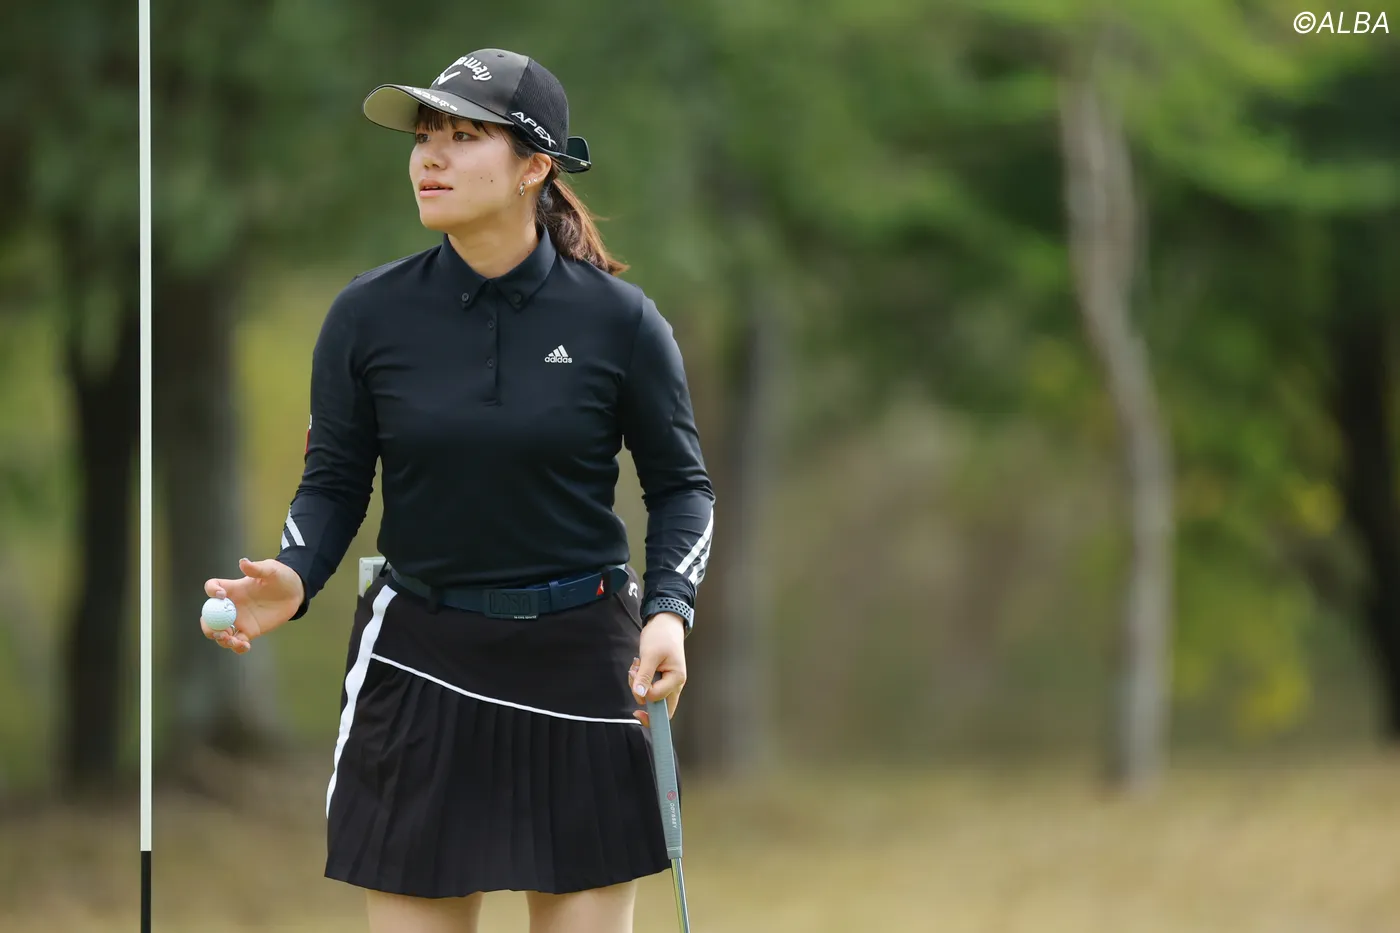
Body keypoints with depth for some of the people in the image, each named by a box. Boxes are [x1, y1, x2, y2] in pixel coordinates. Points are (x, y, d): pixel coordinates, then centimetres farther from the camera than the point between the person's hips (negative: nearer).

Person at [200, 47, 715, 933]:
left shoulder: (618, 319, -6)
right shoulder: (370, 314, -4)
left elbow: (682, 484, 3)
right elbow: (334, 484, 3)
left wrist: (670, 610, -13)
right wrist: (294, 581, -16)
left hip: (581, 660, -1)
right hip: (419, 662, 1)